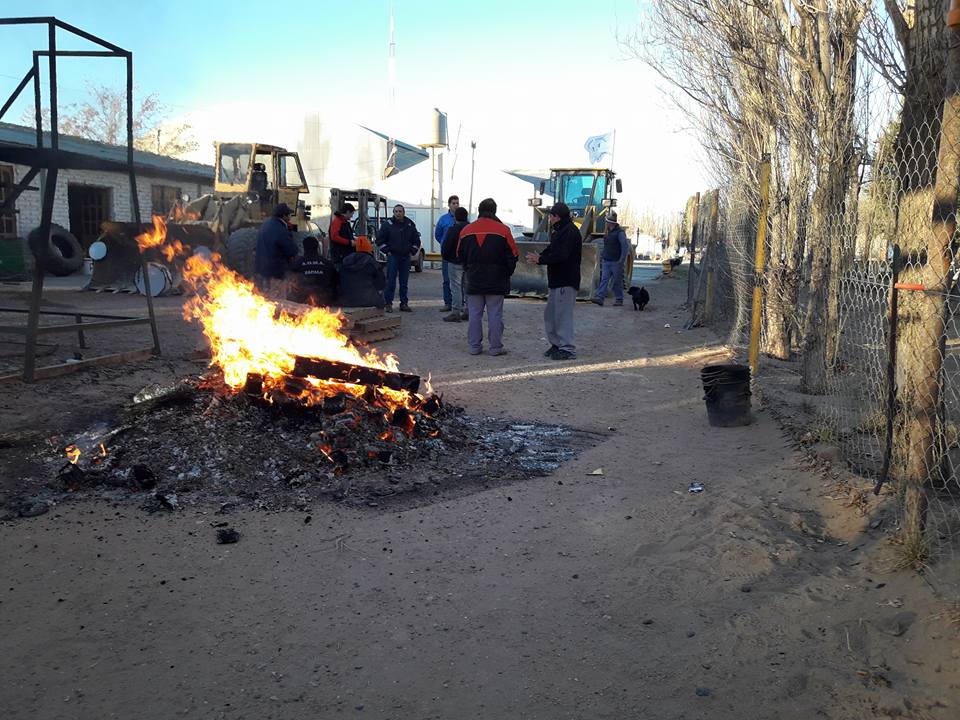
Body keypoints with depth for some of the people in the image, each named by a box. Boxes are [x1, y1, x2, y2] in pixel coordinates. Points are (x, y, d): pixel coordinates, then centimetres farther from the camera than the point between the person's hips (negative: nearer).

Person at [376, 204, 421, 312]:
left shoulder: (410, 224, 9)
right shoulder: (387, 224, -1)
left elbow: (416, 240, 19)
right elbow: (379, 240, 1)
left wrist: (412, 252, 8)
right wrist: (387, 251, -5)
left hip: (405, 257, 3)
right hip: (392, 256, -3)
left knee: (404, 282, 6)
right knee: (391, 281, -6)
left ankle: (404, 303, 11)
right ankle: (388, 303, -2)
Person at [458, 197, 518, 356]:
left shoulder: (466, 231, 2)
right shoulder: (503, 230, -7)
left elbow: (461, 255, 10)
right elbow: (513, 255, -4)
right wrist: (507, 273, 10)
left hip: (473, 281, 3)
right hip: (496, 282, -2)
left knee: (474, 314, 9)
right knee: (495, 315, 2)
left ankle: (475, 346, 11)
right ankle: (496, 347, 5)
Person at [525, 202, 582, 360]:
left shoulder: (570, 231, -15)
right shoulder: (560, 231, 19)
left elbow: (560, 256, -23)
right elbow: (551, 250, 18)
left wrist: (540, 260, -15)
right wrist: (540, 256, -2)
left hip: (566, 282, -11)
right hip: (557, 281, 11)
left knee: (563, 314, -8)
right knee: (550, 314, 14)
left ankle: (567, 349, -4)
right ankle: (557, 344, 23)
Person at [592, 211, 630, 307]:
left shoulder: (620, 232, -11)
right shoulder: (608, 232, 15)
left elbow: (626, 246, -15)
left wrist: (621, 260, -17)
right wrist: (602, 256, 18)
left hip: (616, 262, -7)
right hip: (606, 261, 7)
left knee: (617, 282, 2)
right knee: (604, 280, -4)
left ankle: (619, 300, 11)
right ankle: (599, 298, -12)